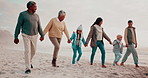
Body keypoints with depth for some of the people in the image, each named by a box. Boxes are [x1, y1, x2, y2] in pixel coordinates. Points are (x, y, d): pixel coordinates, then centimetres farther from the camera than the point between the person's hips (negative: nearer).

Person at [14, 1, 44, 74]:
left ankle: (29, 61, 42)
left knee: (33, 51, 14)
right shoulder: (22, 14, -8)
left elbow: (39, 27, 7)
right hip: (26, 36, -5)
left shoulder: (36, 16, 6)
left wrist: (42, 35, -6)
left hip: (34, 36, 5)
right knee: (27, 51, -14)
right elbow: (18, 26, -6)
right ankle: (28, 68, -8)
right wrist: (16, 37, -6)